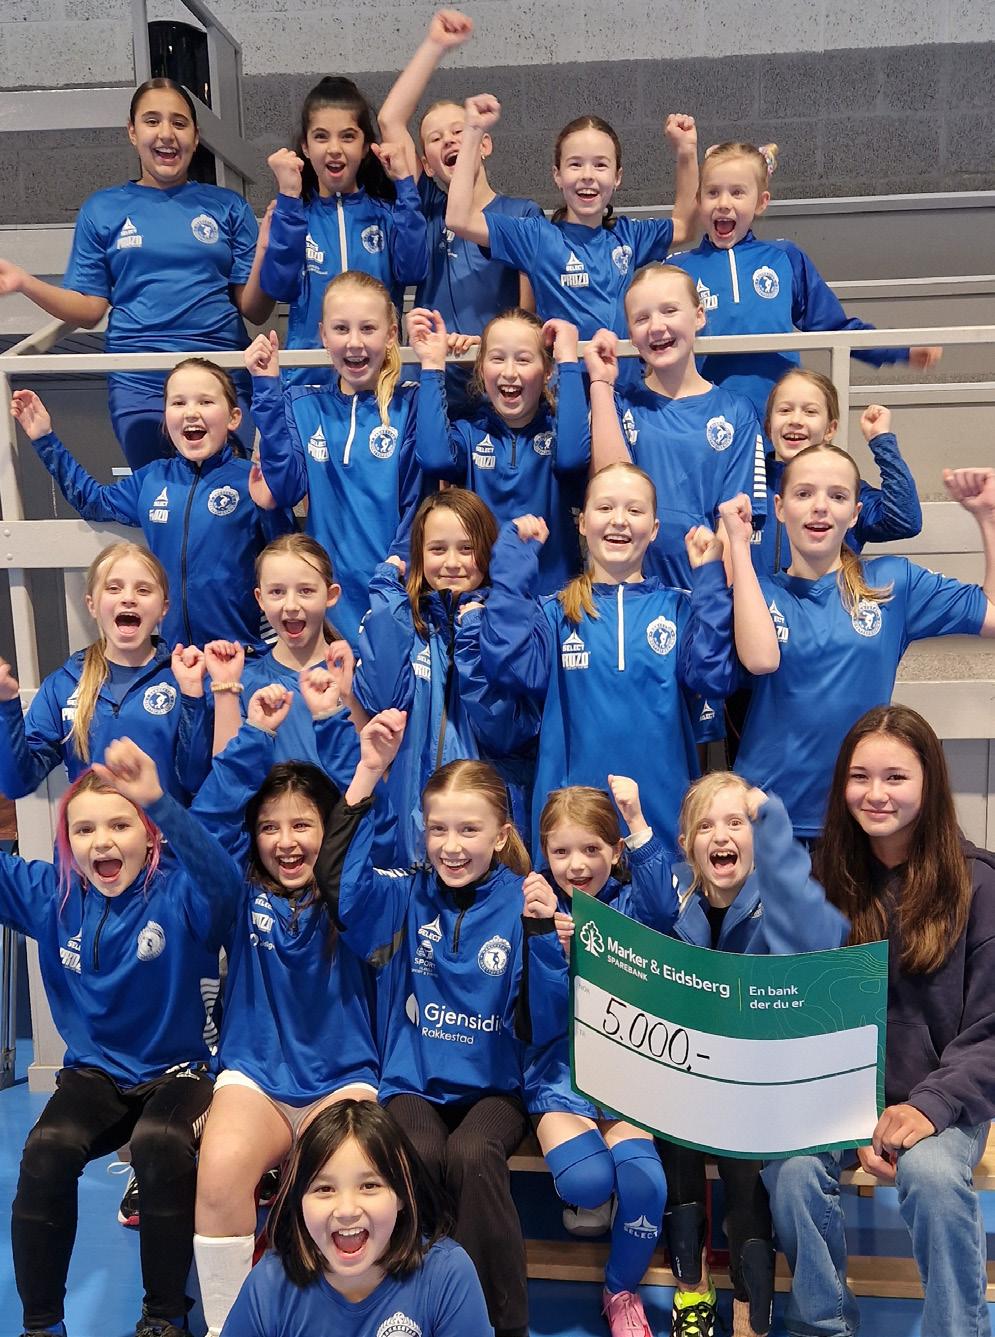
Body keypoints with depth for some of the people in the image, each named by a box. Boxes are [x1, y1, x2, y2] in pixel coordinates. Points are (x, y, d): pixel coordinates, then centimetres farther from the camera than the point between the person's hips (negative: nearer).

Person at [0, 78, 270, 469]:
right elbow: (90, 310, 5)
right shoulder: (102, 210, 8)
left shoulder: (228, 207, 7)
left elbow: (253, 310, 3)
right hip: (138, 383, 0)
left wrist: (266, 249, -14)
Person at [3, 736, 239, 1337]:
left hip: (180, 1071, -3)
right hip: (95, 1072, 4)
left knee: (159, 1143, -34)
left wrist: (159, 800, -55)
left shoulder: (182, 893, -14)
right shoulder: (51, 895, 0)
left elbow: (221, 863, -36)